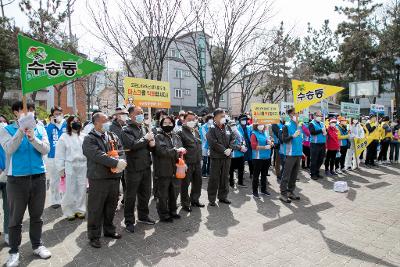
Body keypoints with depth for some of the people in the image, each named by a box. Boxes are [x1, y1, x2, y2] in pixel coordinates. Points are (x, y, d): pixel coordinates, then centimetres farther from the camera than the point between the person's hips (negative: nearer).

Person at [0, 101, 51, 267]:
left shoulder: (40, 129, 5)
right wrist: (21, 130, -24)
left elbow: (46, 150, -7)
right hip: (17, 179, -2)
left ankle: (37, 245, 29)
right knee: (16, 218, 8)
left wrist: (32, 137, -21)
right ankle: (14, 251, 23)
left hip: (38, 177, 2)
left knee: (36, 215, 14)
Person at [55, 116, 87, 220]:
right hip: (70, 166, -2)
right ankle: (69, 211, 18)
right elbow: (60, 155, 1)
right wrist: (61, 169, -2)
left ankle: (80, 209, 22)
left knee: (82, 189, 8)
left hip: (83, 166, 3)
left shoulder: (84, 137, 8)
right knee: (70, 190, 3)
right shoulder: (64, 137, 0)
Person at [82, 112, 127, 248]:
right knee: (96, 208, 5)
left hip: (114, 176, 6)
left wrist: (119, 163, -17)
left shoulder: (113, 136, 12)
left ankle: (109, 230, 35)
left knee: (111, 206, 17)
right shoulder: (89, 139, -6)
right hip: (98, 178, -5)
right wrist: (116, 162, -24)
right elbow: (98, 155, -21)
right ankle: (94, 236, 20)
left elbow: (121, 152, 4)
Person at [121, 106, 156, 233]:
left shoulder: (145, 128, 12)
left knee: (145, 194, 19)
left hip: (146, 167, 7)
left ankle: (143, 216, 37)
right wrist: (146, 139, -14)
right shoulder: (127, 130, -9)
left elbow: (151, 146, 17)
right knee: (131, 196, 7)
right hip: (133, 169, -7)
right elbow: (132, 145, -26)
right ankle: (129, 221, 22)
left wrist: (152, 144, -6)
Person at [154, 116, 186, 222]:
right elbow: (161, 151, -22)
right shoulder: (158, 137, -7)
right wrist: (176, 150, -19)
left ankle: (172, 211, 36)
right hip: (164, 170, -6)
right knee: (163, 194, 6)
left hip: (175, 169, 6)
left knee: (174, 192, 18)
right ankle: (163, 215, 22)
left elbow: (181, 150, 13)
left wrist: (182, 151, -10)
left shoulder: (176, 136, 11)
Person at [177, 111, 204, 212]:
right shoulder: (181, 132, -11)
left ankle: (195, 200, 36)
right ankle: (185, 203, 22)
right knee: (185, 184, 6)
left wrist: (200, 158, 17)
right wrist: (183, 162, -19)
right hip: (187, 163, -7)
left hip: (197, 162, 7)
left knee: (198, 181, 17)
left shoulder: (196, 131, 13)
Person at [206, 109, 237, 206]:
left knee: (225, 177, 13)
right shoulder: (212, 129, -7)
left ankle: (223, 196, 27)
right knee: (214, 178, 1)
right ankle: (212, 198, 13)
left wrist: (230, 149, -9)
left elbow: (232, 139, 8)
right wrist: (224, 150, -16)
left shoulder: (227, 128, 10)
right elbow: (213, 143, -16)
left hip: (227, 156, 5)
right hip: (216, 157, -5)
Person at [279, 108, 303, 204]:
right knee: (286, 175, -4)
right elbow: (284, 139, -14)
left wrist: (301, 151, 22)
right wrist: (293, 136, -28)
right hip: (290, 154, -7)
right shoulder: (287, 126, -8)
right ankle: (283, 194, 2)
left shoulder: (298, 125, 14)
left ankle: (290, 192, 23)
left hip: (298, 154, 7)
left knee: (294, 174, 12)